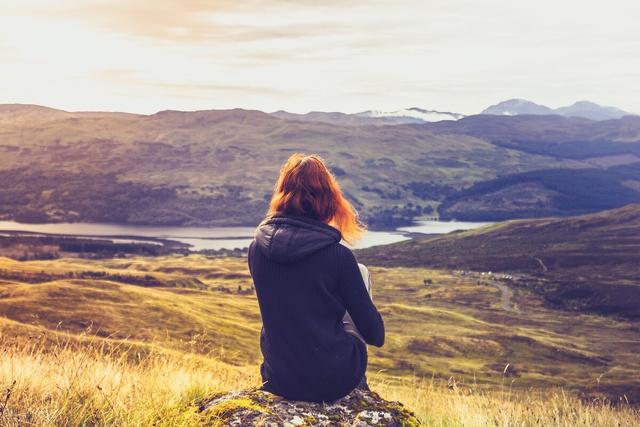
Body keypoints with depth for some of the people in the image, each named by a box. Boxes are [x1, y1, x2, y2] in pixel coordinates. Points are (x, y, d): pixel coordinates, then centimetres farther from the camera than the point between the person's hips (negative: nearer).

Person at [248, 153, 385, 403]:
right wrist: (375, 334, 15)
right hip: (334, 381, -4)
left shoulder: (257, 248, -6)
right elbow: (376, 335, -8)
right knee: (361, 272, 13)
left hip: (278, 379, 4)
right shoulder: (337, 255, -18)